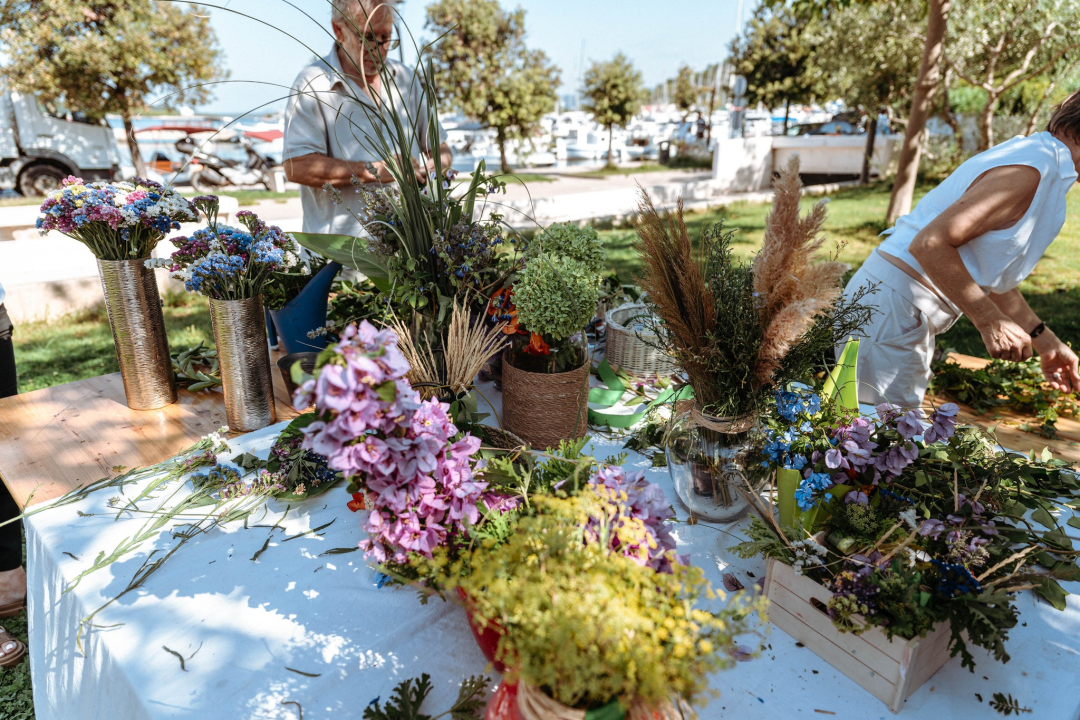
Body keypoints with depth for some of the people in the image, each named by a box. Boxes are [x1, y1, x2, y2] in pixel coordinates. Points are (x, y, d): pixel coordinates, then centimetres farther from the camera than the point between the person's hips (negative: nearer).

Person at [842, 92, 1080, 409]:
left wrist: (1046, 342, 23)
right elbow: (931, 243, -26)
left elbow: (985, 274, 21)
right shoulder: (1030, 169, -15)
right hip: (891, 309, -11)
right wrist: (991, 321, -21)